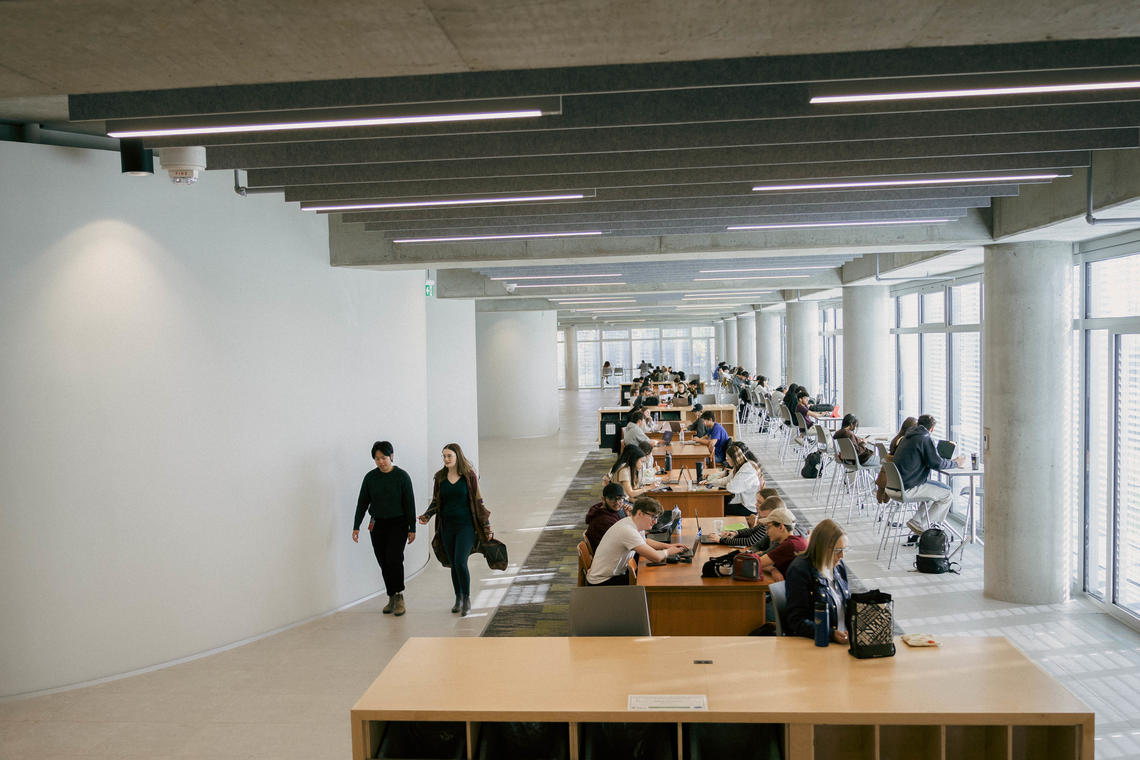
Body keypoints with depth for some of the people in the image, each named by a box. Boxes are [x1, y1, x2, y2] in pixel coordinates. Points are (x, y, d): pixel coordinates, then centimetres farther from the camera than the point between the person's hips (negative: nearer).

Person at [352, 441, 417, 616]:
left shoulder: (402, 476, -7)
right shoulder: (370, 477, 2)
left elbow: (409, 503, -5)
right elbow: (362, 502, 5)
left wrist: (412, 529, -6)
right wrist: (356, 527, 0)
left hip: (398, 524, -3)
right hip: (377, 525, 3)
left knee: (394, 558, -18)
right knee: (383, 563, 4)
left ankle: (399, 597, -7)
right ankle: (392, 598, 14)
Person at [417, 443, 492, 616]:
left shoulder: (469, 476, -4)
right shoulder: (440, 477, 4)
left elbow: (477, 502, -1)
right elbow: (435, 502, 10)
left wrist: (486, 527, -1)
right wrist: (426, 516, -10)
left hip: (465, 525, -4)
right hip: (447, 526, 4)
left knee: (460, 563, -15)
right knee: (454, 564, 9)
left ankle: (467, 599, 0)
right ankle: (458, 599, 23)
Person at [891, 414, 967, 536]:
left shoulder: (908, 437, 16)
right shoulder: (926, 439, -12)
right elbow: (937, 463, -14)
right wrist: (955, 463, 2)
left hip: (898, 483, 10)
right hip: (909, 488, -10)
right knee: (948, 494, -2)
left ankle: (916, 521, 16)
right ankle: (922, 526, 0)